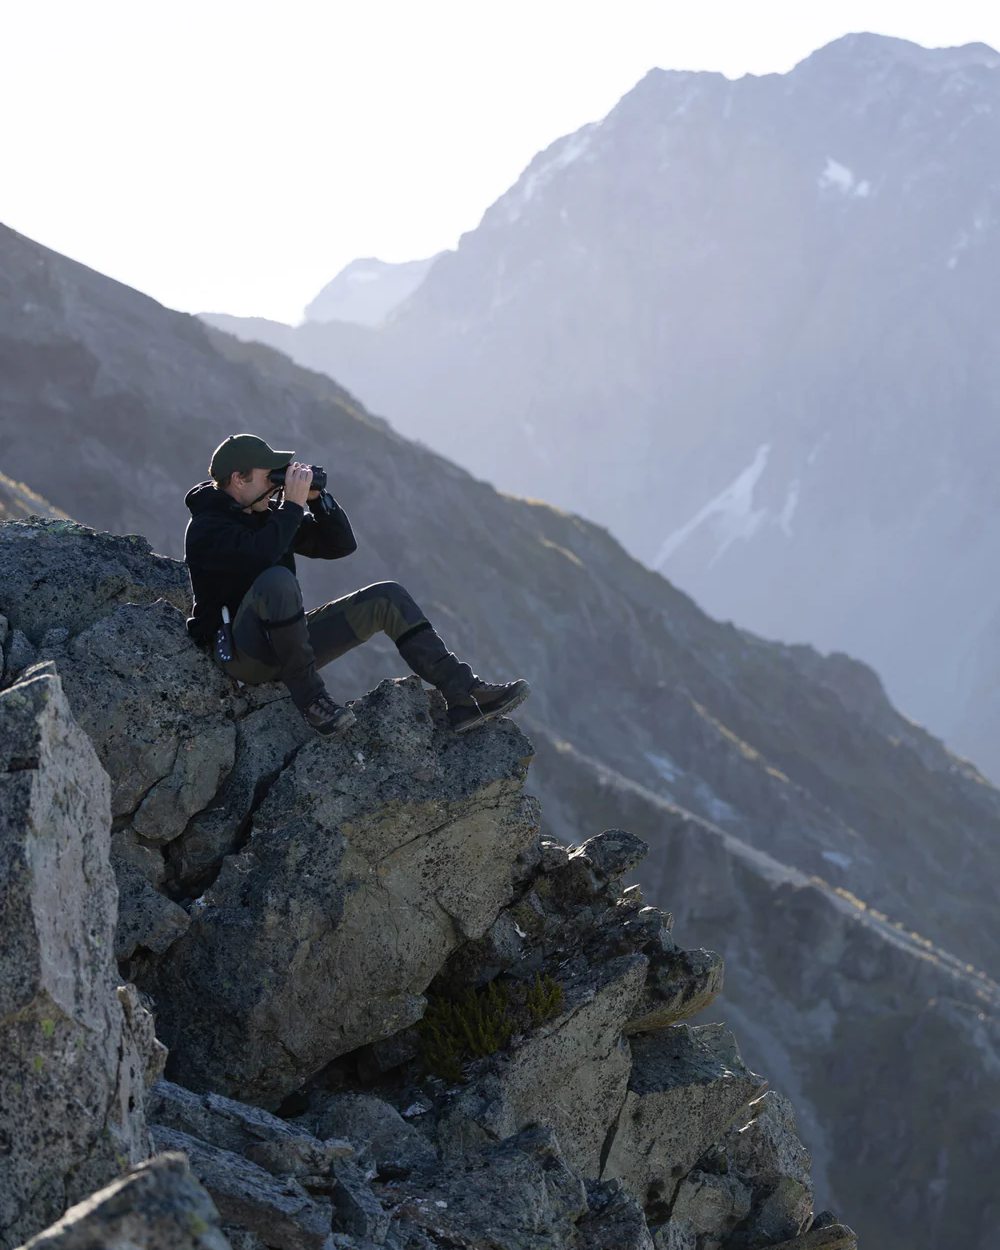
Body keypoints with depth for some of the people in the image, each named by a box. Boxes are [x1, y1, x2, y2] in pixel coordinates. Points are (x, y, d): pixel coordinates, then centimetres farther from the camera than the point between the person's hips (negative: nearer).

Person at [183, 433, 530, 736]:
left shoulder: (266, 514, 14)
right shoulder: (205, 527, -11)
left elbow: (341, 544, 13)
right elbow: (259, 555, -32)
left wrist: (316, 498, -2)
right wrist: (293, 505, -21)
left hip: (285, 642, 9)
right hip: (242, 654, -9)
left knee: (388, 598, 2)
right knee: (277, 580, -39)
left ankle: (463, 696, -6)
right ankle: (309, 697, -26)